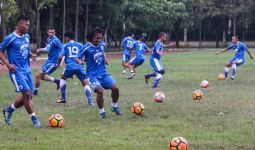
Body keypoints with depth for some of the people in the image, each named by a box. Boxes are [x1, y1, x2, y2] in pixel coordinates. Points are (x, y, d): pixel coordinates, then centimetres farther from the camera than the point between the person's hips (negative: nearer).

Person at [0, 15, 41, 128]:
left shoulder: (27, 37, 10)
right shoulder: (10, 38, -12)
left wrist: (30, 54, 3)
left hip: (26, 70, 8)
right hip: (17, 71, -8)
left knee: (28, 95, 7)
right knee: (27, 93, -14)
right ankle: (34, 119, -4)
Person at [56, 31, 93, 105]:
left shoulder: (66, 46, 12)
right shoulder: (80, 45, 15)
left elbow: (60, 57, 3)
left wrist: (58, 64, 22)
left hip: (70, 66, 0)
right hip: (79, 66, 0)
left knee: (63, 78, 26)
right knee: (85, 83, 2)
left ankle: (63, 98, 25)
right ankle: (90, 101, -14)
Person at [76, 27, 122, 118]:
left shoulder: (101, 46, 8)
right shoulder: (87, 48, -9)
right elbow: (77, 58, -10)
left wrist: (105, 59, 4)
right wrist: (79, 62, -32)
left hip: (103, 73, 5)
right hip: (93, 75, -5)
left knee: (115, 88, -12)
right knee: (100, 90, -27)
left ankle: (114, 107, 14)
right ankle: (101, 112, -5)